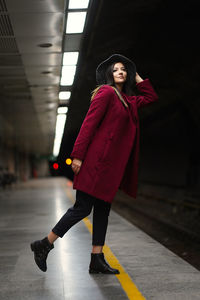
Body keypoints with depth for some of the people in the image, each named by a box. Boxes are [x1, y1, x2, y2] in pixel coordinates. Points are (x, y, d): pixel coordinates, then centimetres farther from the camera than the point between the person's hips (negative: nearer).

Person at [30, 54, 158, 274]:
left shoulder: (127, 100, 19)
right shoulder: (106, 93, -7)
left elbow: (151, 97, 34)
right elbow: (89, 124, -13)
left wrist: (136, 76, 27)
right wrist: (78, 155, -19)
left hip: (112, 164, 9)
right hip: (98, 160, -9)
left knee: (103, 209, 8)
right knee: (83, 207, -7)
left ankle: (97, 260, 13)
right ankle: (44, 245, 5)